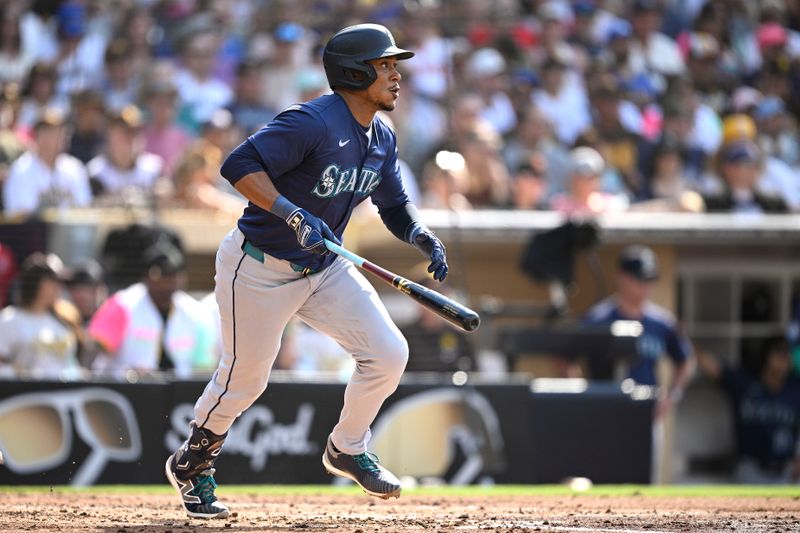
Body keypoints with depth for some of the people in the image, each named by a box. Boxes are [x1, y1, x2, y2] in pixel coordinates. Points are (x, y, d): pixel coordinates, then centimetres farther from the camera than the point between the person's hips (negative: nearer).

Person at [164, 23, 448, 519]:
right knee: (244, 379, 4)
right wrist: (292, 215, -41)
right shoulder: (313, 123, -26)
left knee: (389, 352, -6)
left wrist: (421, 235, -7)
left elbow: (394, 204, 14)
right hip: (259, 268, -7)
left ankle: (347, 450, 17)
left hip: (324, 268, 7)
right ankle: (192, 465, 31)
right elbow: (239, 165, -33)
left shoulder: (382, 140, 1)